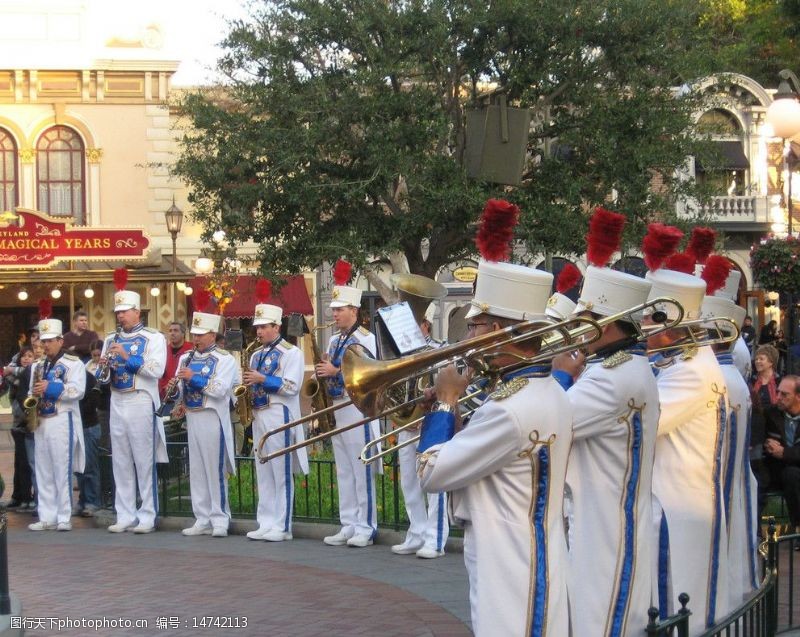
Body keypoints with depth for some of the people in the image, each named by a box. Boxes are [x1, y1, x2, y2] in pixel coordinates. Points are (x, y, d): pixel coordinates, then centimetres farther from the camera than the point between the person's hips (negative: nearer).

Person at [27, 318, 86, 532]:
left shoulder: (73, 363, -2)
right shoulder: (38, 366, 18)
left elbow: (78, 390, -14)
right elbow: (32, 391, 24)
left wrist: (51, 388, -18)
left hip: (62, 421, -7)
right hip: (40, 422, 7)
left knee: (62, 471, -5)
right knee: (43, 472, 6)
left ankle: (65, 518, -1)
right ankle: (47, 517, 11)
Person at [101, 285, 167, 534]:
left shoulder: (154, 338, -2)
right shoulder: (111, 339, 14)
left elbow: (156, 371, -15)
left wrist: (127, 357, -20)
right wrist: (103, 366, -7)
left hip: (141, 404, -6)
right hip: (116, 404, 6)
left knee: (144, 462, -3)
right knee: (120, 463, 7)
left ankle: (148, 517, 1)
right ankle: (125, 516, 12)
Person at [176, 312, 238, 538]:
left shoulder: (225, 359, -5)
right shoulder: (186, 358, 14)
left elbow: (220, 389, -16)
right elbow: (180, 386, 16)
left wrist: (193, 377, -18)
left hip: (212, 419, -6)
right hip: (192, 418, 6)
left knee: (215, 470, -4)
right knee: (196, 471, 9)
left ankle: (219, 520, 1)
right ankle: (202, 520, 15)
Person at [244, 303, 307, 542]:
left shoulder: (291, 352, -5)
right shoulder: (256, 355, 17)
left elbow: (292, 387, -14)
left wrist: (262, 379, -17)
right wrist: (246, 394, 2)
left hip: (279, 416, -8)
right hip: (258, 415, 8)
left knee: (281, 473, -5)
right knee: (263, 473, 9)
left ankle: (283, 527, -3)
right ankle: (266, 524, 13)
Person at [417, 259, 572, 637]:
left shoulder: (513, 408, -24)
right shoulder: (546, 392, 7)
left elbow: (431, 474, -17)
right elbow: (470, 457, 16)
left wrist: (445, 402, -6)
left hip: (514, 588, -10)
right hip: (523, 570, 10)